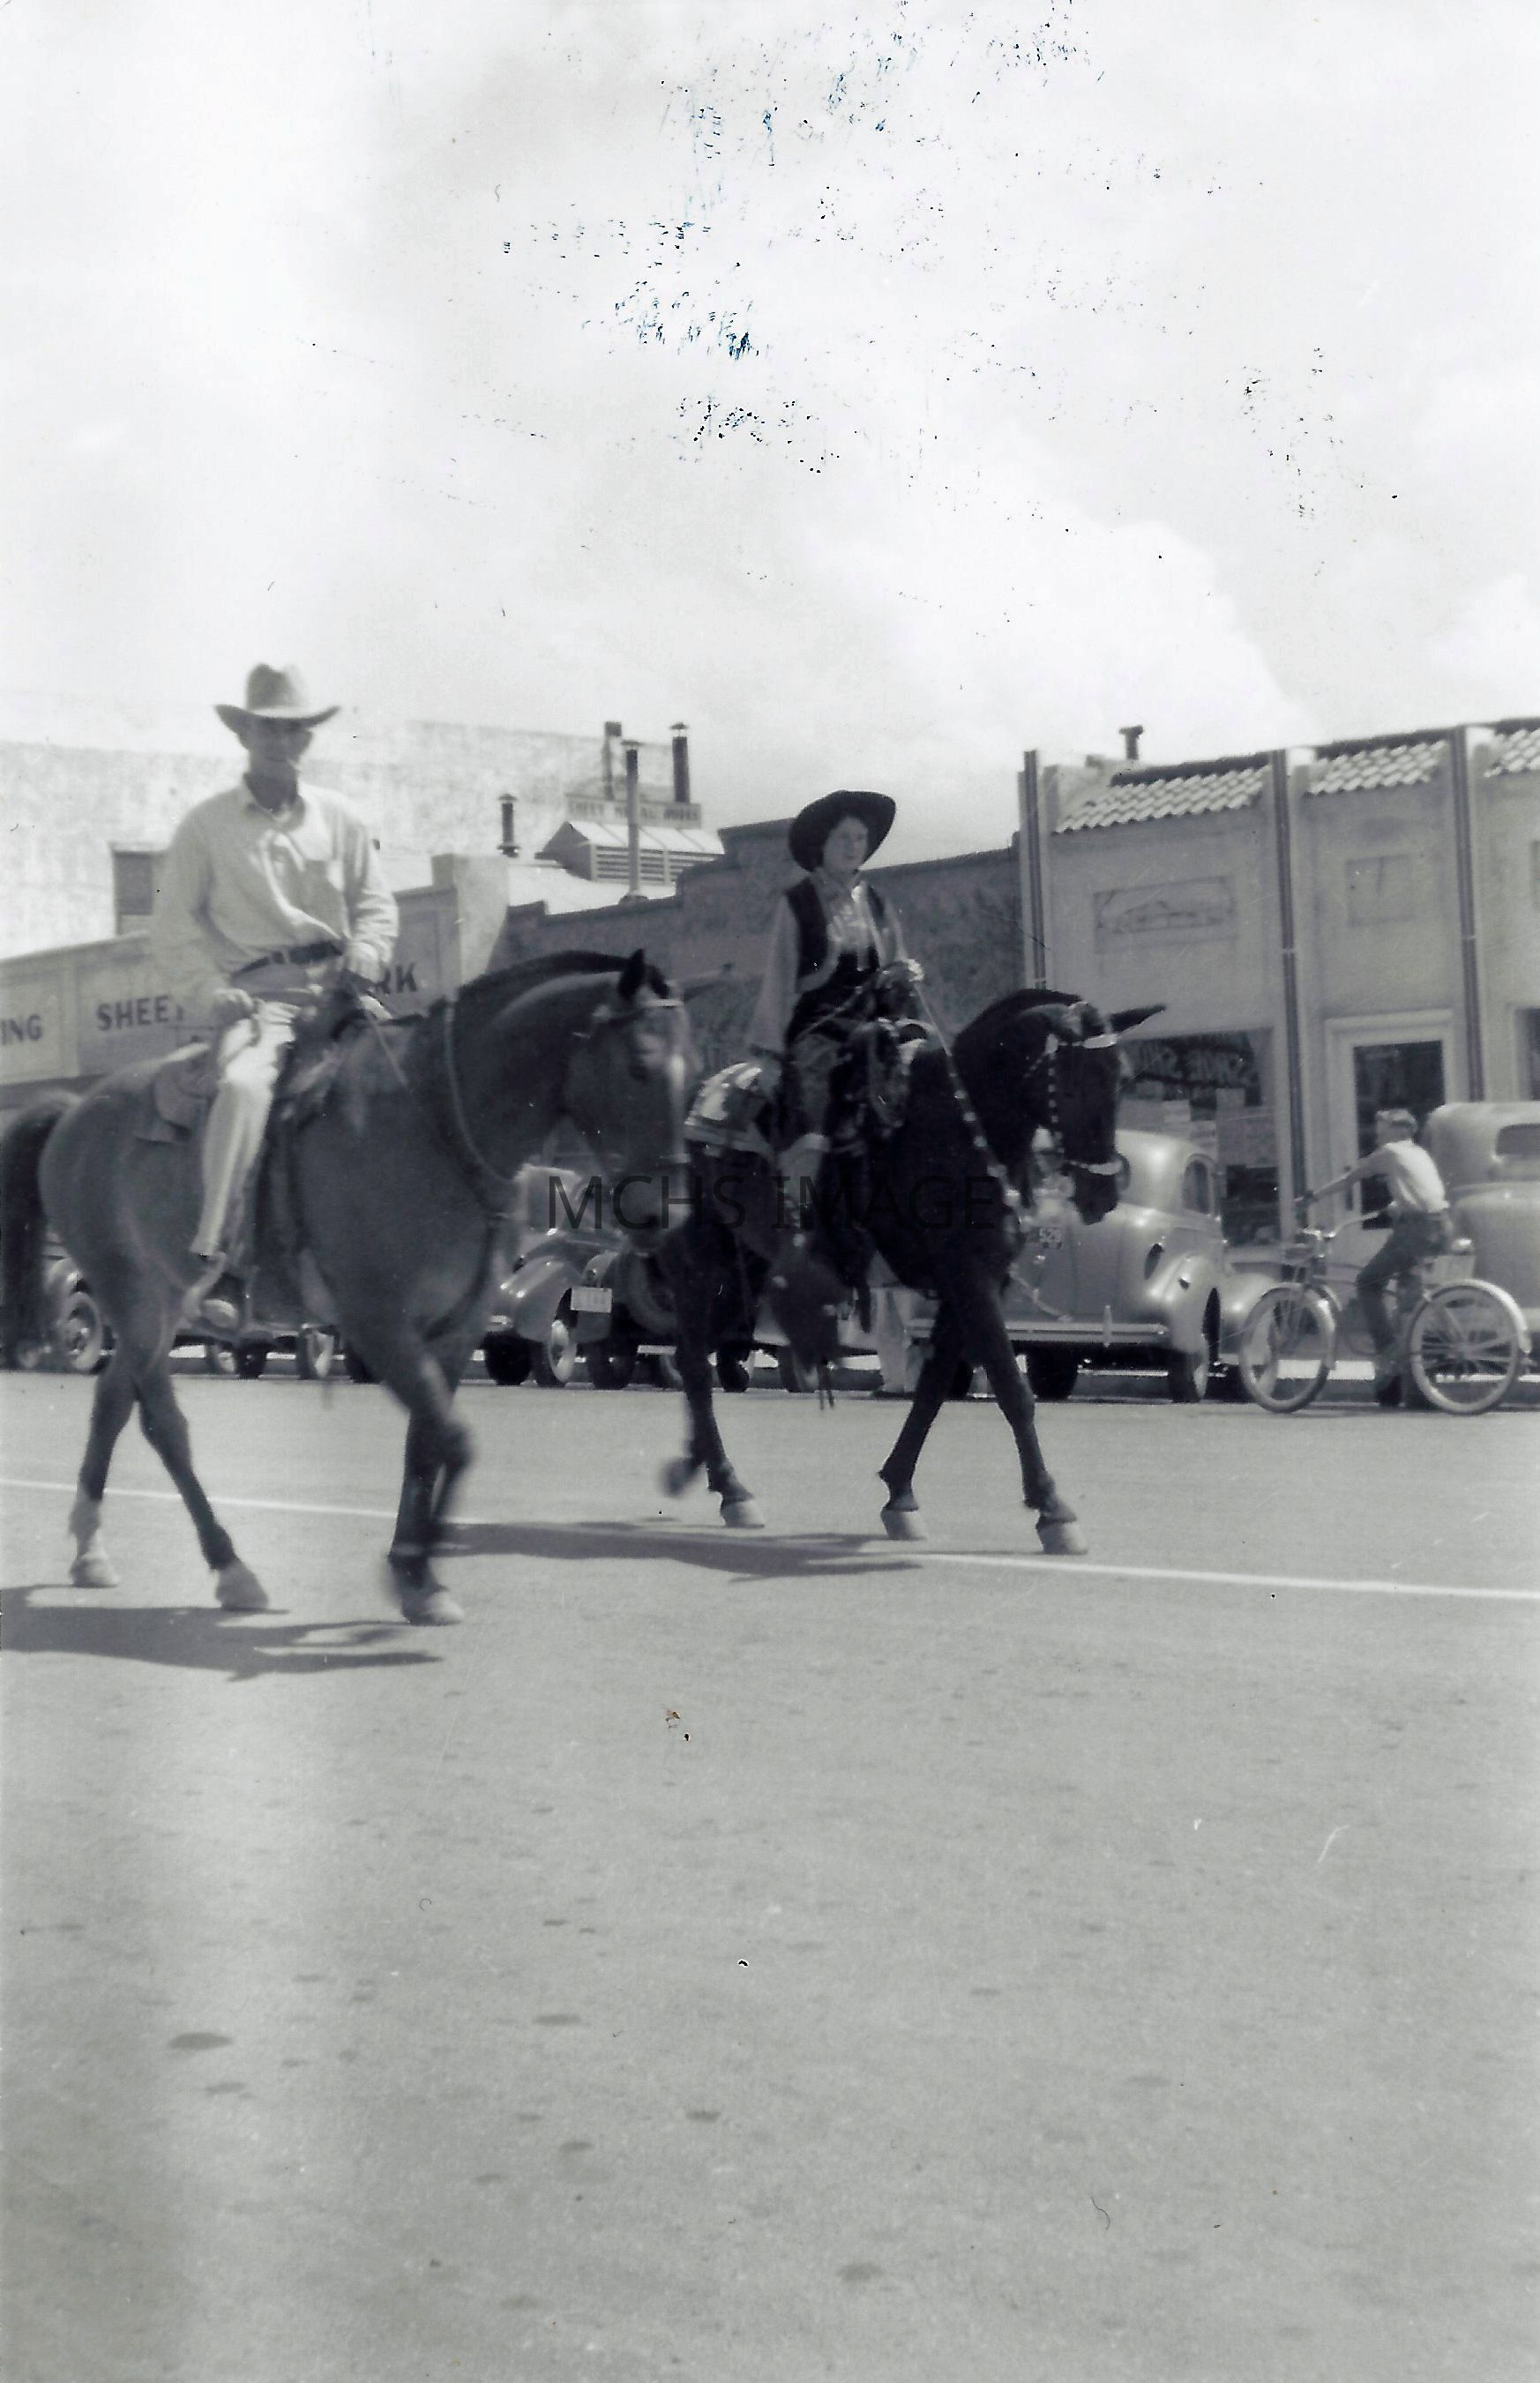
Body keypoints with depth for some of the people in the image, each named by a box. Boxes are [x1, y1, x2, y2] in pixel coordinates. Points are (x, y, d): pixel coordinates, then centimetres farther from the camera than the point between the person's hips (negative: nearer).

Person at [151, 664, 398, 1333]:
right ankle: (215, 1261, -36)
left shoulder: (339, 818, 17)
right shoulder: (208, 824, 8)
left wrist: (366, 955, 0)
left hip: (337, 992, 4)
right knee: (245, 1083, -33)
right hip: (258, 995, -4)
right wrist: (209, 995, -9)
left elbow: (376, 902, 21)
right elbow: (173, 924, 6)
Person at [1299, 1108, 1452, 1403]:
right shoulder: (1419, 1153, 23)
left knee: (1368, 1282, -2)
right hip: (1441, 1226, 8)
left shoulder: (1390, 1152, 2)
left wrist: (1311, 1197, 9)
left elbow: (1348, 1179, 4)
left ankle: (1387, 1354, -11)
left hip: (1417, 1227, -8)